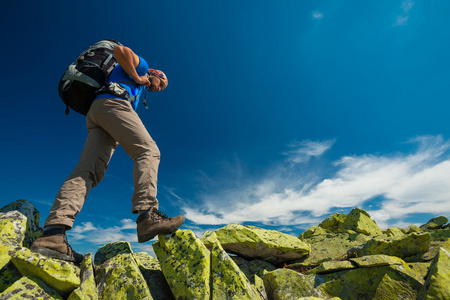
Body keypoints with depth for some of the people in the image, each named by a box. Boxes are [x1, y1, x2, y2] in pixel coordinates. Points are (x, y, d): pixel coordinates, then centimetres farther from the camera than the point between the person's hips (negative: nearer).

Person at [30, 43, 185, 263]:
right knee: (148, 151, -22)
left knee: (88, 171, -12)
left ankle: (53, 232, -25)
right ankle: (147, 215, -40)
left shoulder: (139, 88, 41)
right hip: (112, 103, -8)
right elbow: (119, 50, 0)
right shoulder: (140, 64, 21)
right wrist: (137, 78, 5)